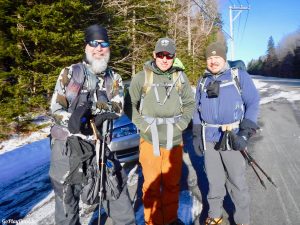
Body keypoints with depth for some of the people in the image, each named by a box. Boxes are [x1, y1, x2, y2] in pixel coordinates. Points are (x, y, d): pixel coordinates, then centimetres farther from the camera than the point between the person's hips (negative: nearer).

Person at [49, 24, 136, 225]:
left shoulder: (114, 79, 7)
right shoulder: (70, 73, 1)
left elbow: (117, 109, -7)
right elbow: (56, 108, -3)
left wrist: (93, 104, -26)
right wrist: (72, 120, -23)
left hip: (99, 144, 2)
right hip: (67, 144, -1)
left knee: (117, 189, 5)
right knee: (66, 197, 11)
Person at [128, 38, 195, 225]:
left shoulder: (181, 77, 3)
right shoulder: (141, 78, -4)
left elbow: (190, 103, 12)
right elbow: (131, 105, 4)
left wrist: (180, 124, -1)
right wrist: (143, 125, -6)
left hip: (174, 140, 3)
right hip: (150, 140, -2)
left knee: (173, 183, 15)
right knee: (152, 184, 6)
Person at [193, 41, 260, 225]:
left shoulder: (240, 76, -2)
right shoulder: (202, 82, 11)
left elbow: (253, 103, -6)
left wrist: (245, 133, -14)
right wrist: (196, 135, 8)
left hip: (232, 138, -3)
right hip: (209, 139, 4)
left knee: (237, 181, 5)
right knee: (214, 179, 14)